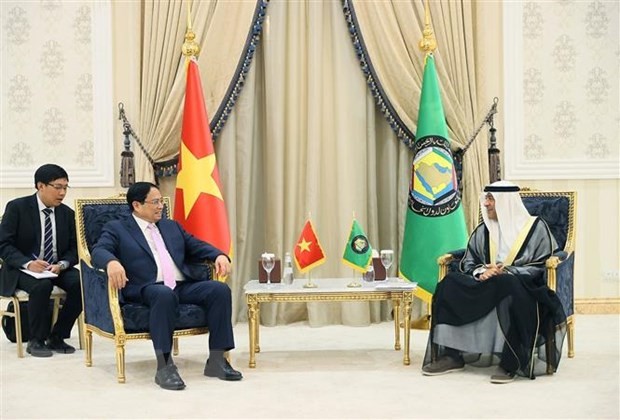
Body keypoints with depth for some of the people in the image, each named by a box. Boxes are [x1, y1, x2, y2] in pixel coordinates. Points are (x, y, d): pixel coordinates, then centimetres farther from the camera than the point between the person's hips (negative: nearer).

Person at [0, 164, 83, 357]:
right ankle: (36, 340, -16)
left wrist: (62, 265, -17)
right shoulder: (17, 207, -7)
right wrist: (28, 263, -27)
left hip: (57, 268, 4)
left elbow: (73, 249, 6)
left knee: (81, 283, -25)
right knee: (42, 286, -36)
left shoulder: (67, 213, 5)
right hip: (22, 269, -4)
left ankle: (56, 337, -9)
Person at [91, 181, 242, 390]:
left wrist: (220, 255, 1)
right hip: (148, 288, -5)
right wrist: (112, 262, -30)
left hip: (184, 285, 5)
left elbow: (198, 247, 23)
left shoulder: (172, 226, 28)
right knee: (164, 294, -40)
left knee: (220, 289, -21)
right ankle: (164, 366, -36)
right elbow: (99, 251, -5)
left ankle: (217, 360, -18)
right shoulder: (116, 228, 12)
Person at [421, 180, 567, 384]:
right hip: (486, 286, 5)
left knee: (507, 286, -41)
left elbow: (541, 267, -6)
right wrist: (480, 272, -10)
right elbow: (468, 262, 14)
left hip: (525, 288, -5)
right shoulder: (483, 231, 15)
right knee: (450, 283, -22)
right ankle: (451, 355, -22)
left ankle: (510, 363, -36)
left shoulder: (535, 227, 2)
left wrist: (506, 272, -17)